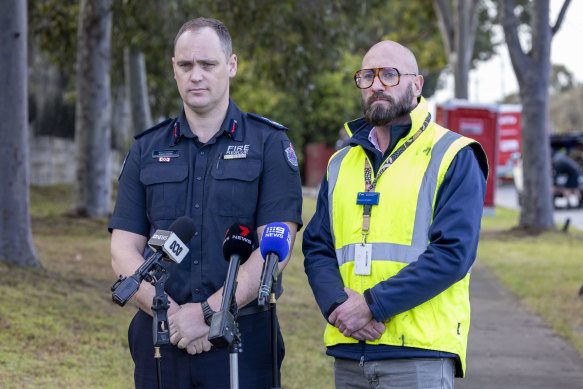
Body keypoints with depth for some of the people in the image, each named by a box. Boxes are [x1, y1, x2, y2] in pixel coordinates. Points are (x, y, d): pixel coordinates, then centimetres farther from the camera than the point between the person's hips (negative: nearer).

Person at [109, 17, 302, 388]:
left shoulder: (270, 144, 3)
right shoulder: (146, 150, 11)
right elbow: (124, 252, 5)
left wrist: (207, 312, -15)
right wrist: (172, 315, -11)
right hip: (161, 341, 2)